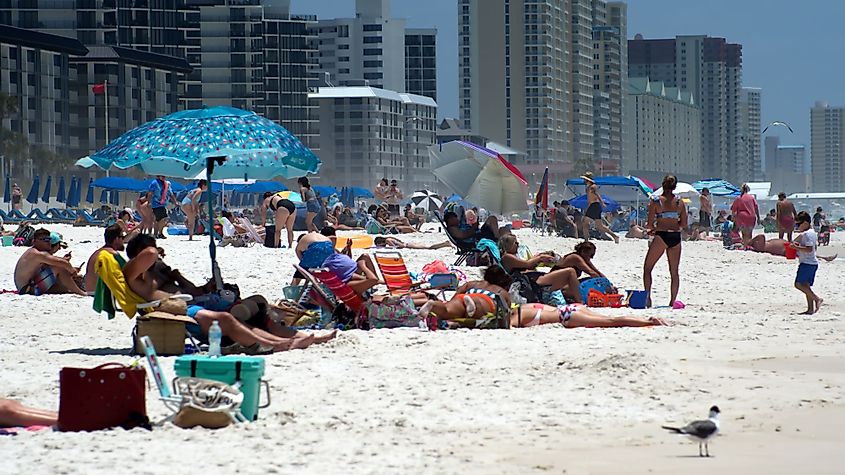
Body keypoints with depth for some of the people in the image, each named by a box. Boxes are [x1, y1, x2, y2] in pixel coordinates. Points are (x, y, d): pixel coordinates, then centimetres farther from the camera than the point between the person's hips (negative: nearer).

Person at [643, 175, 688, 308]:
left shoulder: (656, 201, -5)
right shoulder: (680, 202, 4)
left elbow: (650, 224, -5)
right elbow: (684, 224, 6)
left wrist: (650, 228, 16)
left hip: (661, 236, -3)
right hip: (676, 237, 3)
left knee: (647, 268, 6)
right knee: (674, 272, 12)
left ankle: (647, 296, -10)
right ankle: (673, 301, 11)